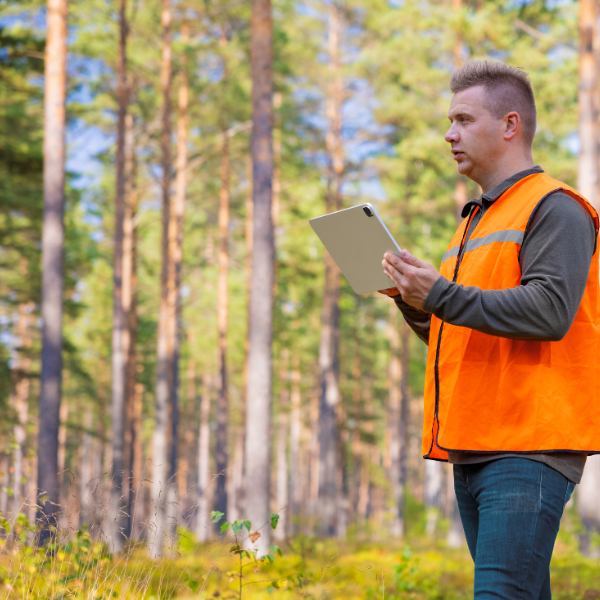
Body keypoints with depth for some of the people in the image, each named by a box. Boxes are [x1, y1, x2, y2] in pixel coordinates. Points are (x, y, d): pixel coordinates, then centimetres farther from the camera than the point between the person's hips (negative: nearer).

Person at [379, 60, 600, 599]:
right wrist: (415, 304, 7)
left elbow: (550, 311, -19)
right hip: (472, 450, 9)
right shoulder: (477, 220, 25)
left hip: (528, 449, -9)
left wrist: (442, 295, -18)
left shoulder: (554, 208, -5)